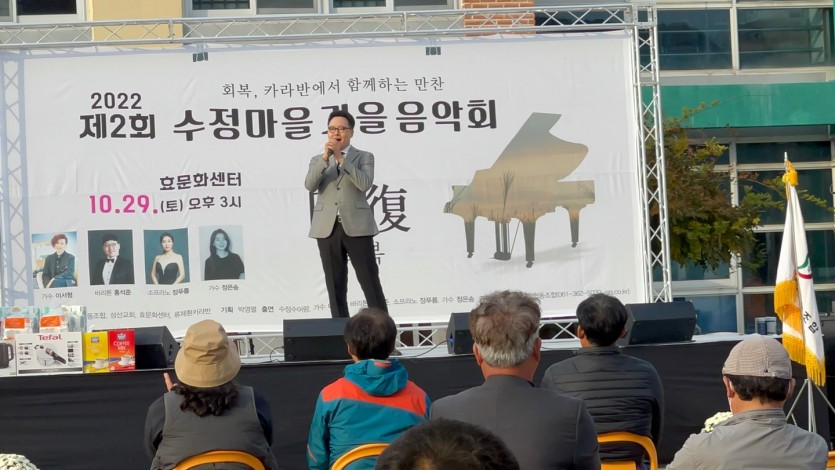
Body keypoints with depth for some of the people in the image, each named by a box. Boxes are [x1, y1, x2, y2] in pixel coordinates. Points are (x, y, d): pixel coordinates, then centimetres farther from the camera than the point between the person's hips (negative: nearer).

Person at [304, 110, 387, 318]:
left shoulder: (364, 157, 8)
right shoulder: (317, 160, 15)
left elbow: (365, 184, -11)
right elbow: (309, 185, -3)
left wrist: (341, 158, -12)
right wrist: (325, 157, -13)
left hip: (357, 227, -2)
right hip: (328, 229, 3)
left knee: (371, 284, -4)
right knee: (335, 288, 4)